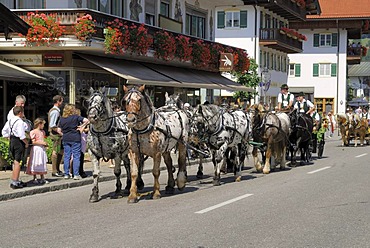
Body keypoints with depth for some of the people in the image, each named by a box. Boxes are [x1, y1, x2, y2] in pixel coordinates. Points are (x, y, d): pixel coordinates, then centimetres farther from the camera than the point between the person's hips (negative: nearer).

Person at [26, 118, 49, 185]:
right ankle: (35, 178, 4)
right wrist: (41, 143, -18)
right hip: (36, 149, -7)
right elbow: (33, 142, -15)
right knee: (35, 164, -3)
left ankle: (42, 178, 14)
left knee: (42, 163, 8)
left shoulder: (42, 132, 15)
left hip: (42, 149, 7)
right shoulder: (33, 132, -9)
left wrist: (45, 143, 6)